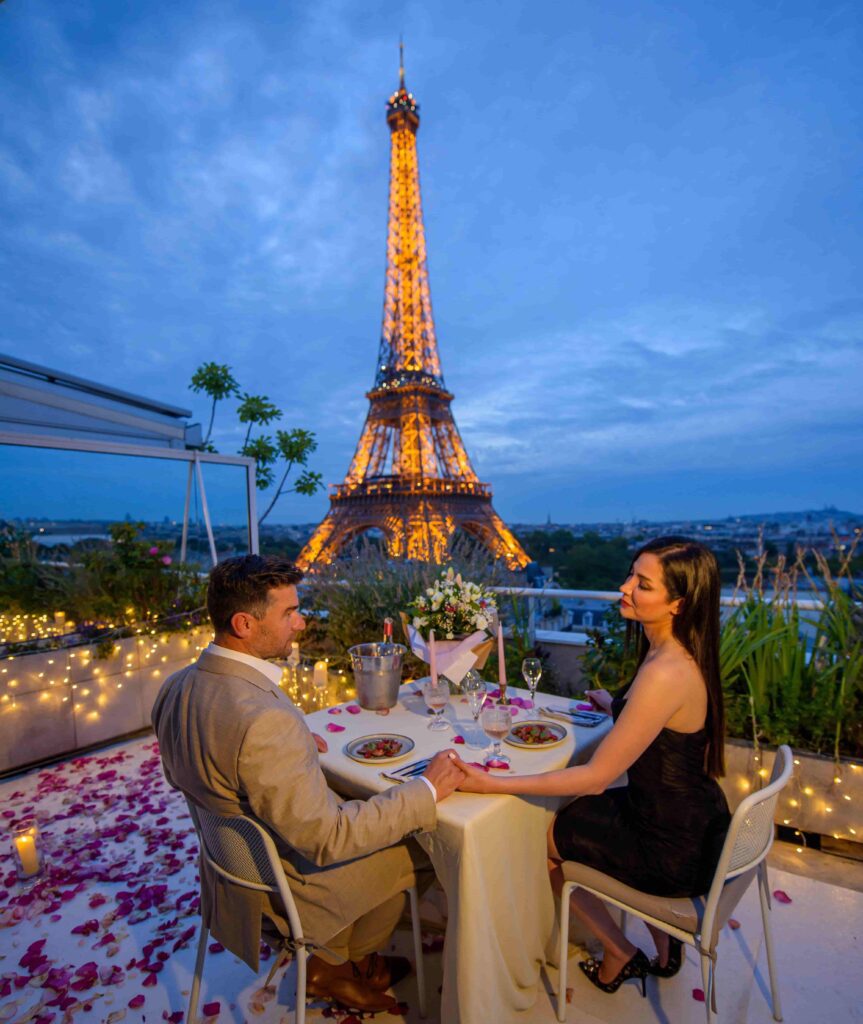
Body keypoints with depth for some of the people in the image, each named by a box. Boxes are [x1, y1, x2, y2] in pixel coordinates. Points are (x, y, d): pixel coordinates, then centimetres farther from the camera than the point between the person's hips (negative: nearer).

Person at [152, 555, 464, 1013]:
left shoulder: (176, 687, -10)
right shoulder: (266, 718, -38)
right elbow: (326, 838, -31)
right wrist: (427, 790, -22)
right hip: (286, 886, -7)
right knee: (423, 846, 12)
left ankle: (333, 961, 33)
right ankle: (336, 964, 33)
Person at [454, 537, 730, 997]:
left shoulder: (665, 673, -32)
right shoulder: (683, 655, -5)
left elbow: (596, 777, -28)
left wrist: (493, 784, -26)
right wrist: (615, 706, 24)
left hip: (673, 851, -8)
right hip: (693, 821, 8)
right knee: (570, 812, 28)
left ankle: (620, 955, 30)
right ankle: (664, 944, 35)